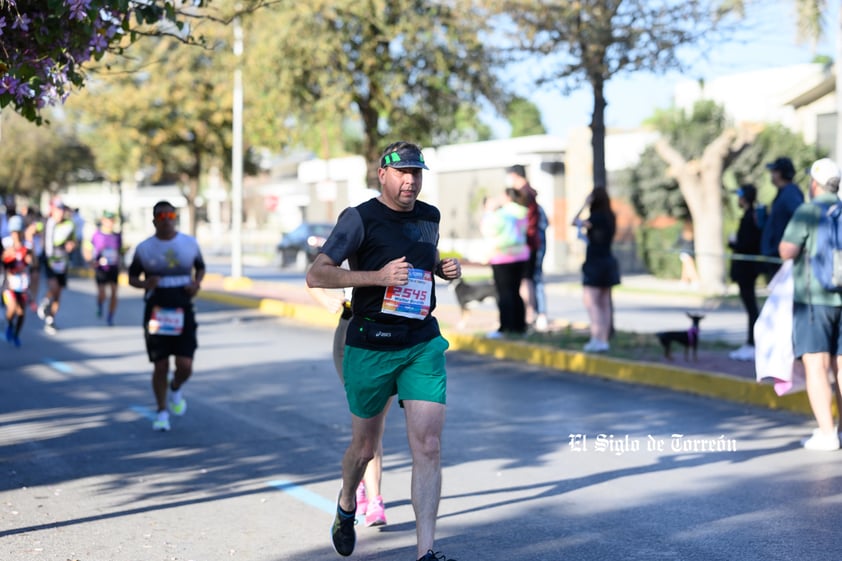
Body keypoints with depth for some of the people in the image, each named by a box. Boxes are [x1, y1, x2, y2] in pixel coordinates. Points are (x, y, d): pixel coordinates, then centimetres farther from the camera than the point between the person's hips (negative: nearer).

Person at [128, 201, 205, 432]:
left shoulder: (190, 243, 3)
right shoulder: (144, 248, 0)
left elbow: (200, 268, 18)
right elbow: (132, 277, 9)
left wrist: (196, 283, -3)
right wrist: (144, 283, -14)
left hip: (183, 311, 1)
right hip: (156, 311, -1)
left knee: (185, 366, -9)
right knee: (160, 366, 1)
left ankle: (176, 389, 27)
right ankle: (162, 412, 21)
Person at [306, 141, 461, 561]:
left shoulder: (429, 216, 10)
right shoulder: (359, 218, -8)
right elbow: (316, 276, -14)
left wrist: (447, 268, 7)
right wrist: (378, 276, -24)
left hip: (424, 342, 4)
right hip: (371, 346, -3)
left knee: (428, 446, -9)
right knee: (365, 447, 12)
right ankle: (346, 506, 44)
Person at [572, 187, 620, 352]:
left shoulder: (596, 217, -16)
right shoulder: (610, 217, 9)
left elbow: (575, 222, -11)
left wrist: (584, 205, -6)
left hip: (595, 263, -8)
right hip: (608, 263, 9)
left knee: (591, 303, -9)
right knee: (604, 304, 10)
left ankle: (597, 340, -17)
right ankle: (604, 339, 13)